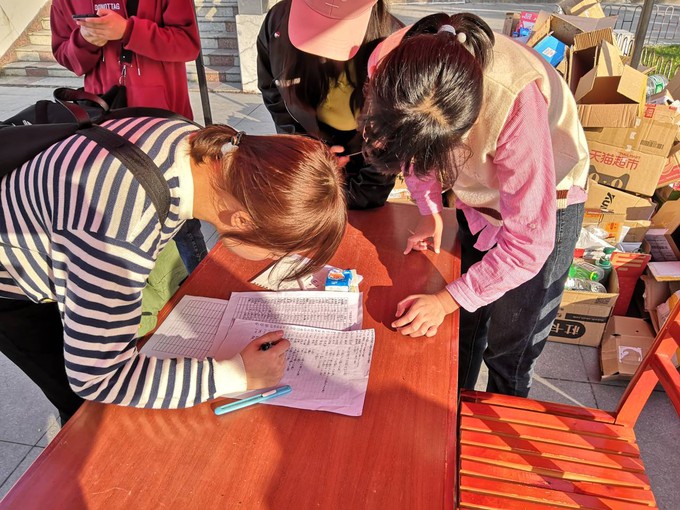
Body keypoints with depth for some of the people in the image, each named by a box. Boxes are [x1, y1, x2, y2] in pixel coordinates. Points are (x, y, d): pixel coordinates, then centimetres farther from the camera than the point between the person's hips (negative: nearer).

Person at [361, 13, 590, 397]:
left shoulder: (516, 102, -41)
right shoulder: (389, 66, -26)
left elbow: (529, 244, -32)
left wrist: (447, 300, -28)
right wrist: (430, 211, -11)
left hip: (544, 203, -4)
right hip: (475, 197, 4)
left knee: (509, 350, 5)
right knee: (460, 327, 15)